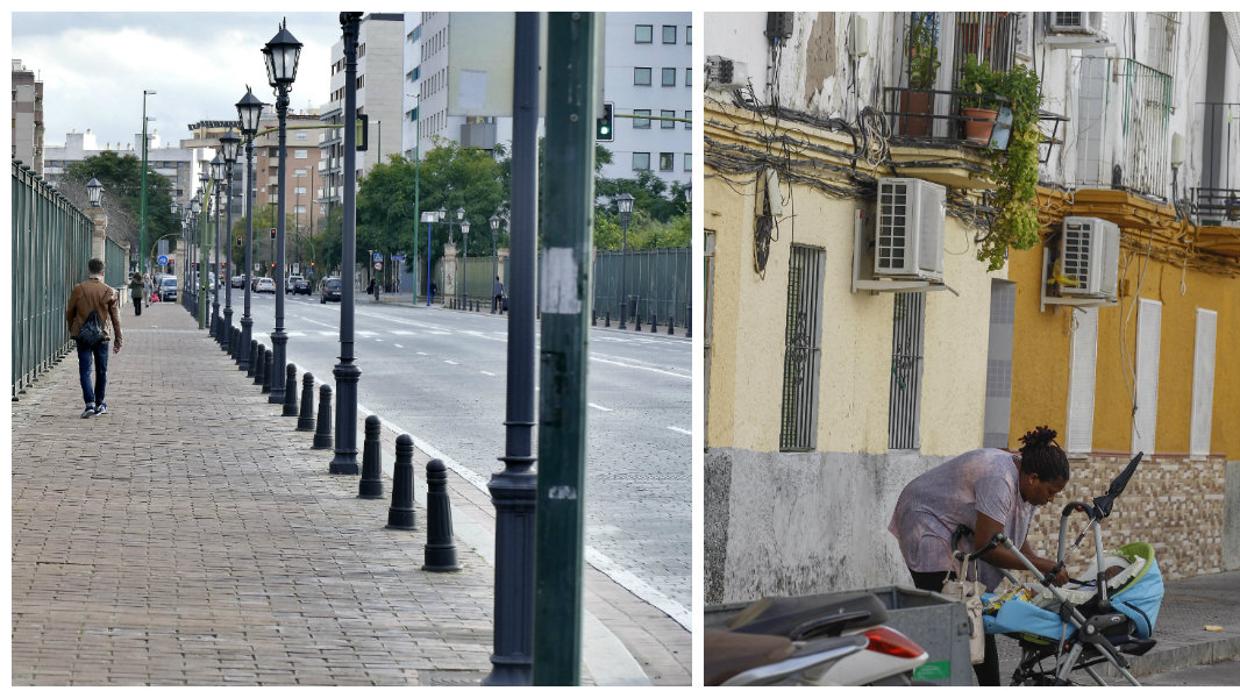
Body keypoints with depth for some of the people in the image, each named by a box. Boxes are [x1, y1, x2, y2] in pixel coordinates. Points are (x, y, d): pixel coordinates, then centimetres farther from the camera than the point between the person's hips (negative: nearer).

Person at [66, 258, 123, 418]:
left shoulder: (78, 289, -4)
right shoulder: (109, 292, -4)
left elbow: (70, 313, 3)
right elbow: (115, 317, 1)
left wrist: (72, 330, 19)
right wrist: (118, 340, 8)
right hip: (102, 336, 1)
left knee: (85, 371, -1)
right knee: (101, 371, 14)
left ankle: (90, 403, -15)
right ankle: (100, 404, 23)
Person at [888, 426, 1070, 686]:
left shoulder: (1026, 487, -3)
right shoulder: (999, 480, -33)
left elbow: (1016, 540, 6)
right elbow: (987, 547, -33)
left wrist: (1046, 568, -10)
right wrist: (1043, 565, -28)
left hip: (961, 534, 10)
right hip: (928, 525, -10)